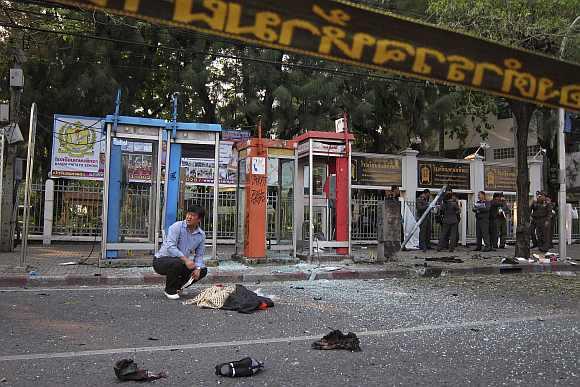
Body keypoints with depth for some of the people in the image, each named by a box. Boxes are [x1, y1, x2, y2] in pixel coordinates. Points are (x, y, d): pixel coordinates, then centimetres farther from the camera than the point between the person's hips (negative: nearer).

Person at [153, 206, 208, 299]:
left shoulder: (201, 235, 0)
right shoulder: (177, 227, -18)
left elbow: (199, 255, 4)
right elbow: (170, 247, -28)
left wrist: (197, 268, -16)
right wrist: (185, 259, -37)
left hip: (180, 262, 6)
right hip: (161, 260, -6)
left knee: (203, 270, -4)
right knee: (177, 263, -37)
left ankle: (177, 287, 13)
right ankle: (170, 290, -9)